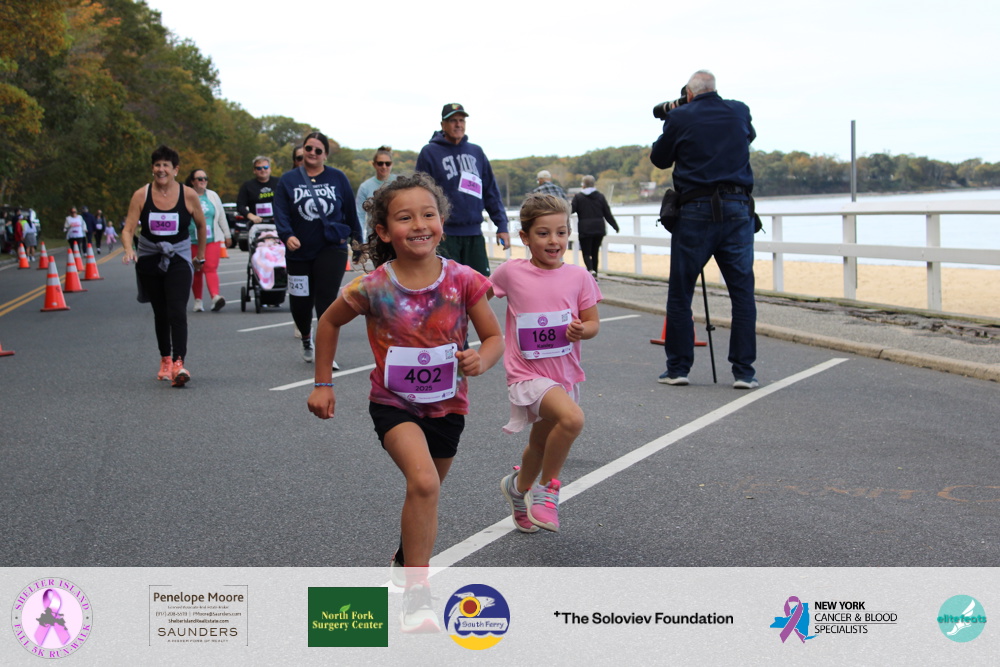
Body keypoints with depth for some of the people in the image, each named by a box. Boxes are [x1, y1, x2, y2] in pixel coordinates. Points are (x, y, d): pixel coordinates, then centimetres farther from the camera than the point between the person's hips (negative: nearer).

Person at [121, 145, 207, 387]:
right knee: (160, 313, 12)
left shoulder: (188, 196, -7)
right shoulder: (141, 195, -6)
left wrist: (200, 254, 13)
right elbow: (128, 229, -10)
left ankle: (179, 363, -24)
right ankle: (165, 360, 27)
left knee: (177, 312, -17)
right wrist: (128, 249, -30)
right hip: (149, 260, 2)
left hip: (179, 260, -2)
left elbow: (201, 225, 8)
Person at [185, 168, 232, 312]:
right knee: (196, 271, 4)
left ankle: (215, 297, -28)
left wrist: (227, 235, 19)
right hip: (192, 241, -1)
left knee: (211, 268, -13)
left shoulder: (213, 196, 13)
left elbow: (221, 217, 18)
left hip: (212, 240, 1)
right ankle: (198, 300, 13)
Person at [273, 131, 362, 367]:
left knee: (326, 299, -12)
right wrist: (287, 235, -23)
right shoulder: (288, 180, 4)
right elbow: (281, 213, -5)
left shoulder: (337, 178, 4)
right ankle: (306, 337, 40)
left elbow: (350, 210, 10)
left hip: (332, 248, -1)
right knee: (300, 302, 9)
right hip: (299, 251, 2)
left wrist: (357, 239, 12)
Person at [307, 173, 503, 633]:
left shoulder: (462, 281, -14)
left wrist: (481, 360, -26)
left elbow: (494, 337, -4)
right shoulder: (373, 288, -16)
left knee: (424, 493, 21)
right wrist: (322, 383, 4)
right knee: (423, 483, -26)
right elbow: (329, 323, 2)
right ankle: (416, 596, -16)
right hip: (394, 403, -3)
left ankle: (406, 561, 52)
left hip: (447, 405, 3)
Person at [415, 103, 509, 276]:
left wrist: (502, 225, 6)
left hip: (474, 234, 4)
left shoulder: (476, 152, 12)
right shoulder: (430, 153, 0)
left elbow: (491, 192, 13)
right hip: (445, 235, -4)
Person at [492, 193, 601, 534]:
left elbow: (593, 322, 1)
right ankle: (546, 488, -9)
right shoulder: (511, 272, -9)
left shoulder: (578, 276, -4)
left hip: (564, 374, 4)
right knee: (572, 418, -30)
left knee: (541, 444, 23)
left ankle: (519, 486, 55)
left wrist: (581, 330, -19)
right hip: (527, 374, -4)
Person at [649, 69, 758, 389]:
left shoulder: (679, 117, -1)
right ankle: (744, 371, 2)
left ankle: (678, 368, 10)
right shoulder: (739, 111, 8)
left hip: (695, 211, -2)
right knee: (742, 292, 5)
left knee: (680, 293, 7)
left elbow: (659, 159, 12)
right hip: (737, 209, 2)